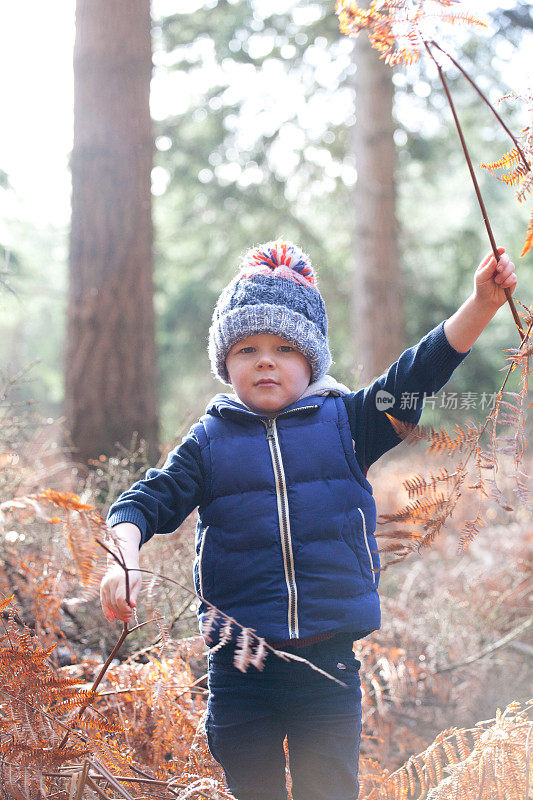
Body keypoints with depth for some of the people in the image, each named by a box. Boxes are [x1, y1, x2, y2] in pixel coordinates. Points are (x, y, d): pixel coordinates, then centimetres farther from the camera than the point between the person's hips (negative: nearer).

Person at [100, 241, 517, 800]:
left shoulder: (344, 422, 4)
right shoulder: (209, 441, 4)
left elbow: (419, 373, -5)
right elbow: (147, 501, 1)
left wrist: (482, 304, -17)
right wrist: (124, 562, -19)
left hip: (327, 655, 0)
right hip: (238, 661, 1)